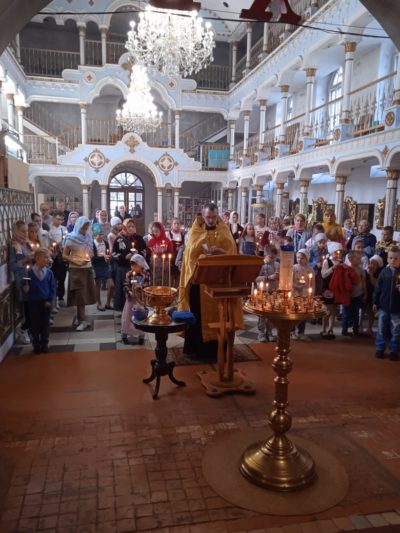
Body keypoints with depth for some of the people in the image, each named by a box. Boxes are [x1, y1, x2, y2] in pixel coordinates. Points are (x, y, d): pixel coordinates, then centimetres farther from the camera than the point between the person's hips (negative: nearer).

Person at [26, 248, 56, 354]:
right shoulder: (30, 272, -10)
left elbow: (52, 287, -1)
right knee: (35, 324, 6)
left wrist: (50, 300, -7)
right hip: (33, 301, -2)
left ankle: (44, 344, 20)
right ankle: (36, 344, 20)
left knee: (45, 323, 8)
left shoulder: (49, 272, -2)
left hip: (46, 302, 2)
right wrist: (26, 287, -27)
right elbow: (27, 287, -4)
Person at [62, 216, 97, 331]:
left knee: (85, 294, 7)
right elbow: (64, 255, -5)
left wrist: (90, 257, -2)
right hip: (76, 270, -5)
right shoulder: (71, 238, -6)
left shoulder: (88, 237, 8)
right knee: (80, 295, -3)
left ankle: (79, 317, 19)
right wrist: (76, 262, -17)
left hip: (87, 268, 5)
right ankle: (83, 321, 0)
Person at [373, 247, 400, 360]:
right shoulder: (384, 272, -1)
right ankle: (380, 349, 23)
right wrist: (375, 302, 3)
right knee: (382, 329, 11)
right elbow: (378, 288, 3)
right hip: (383, 306, 1)